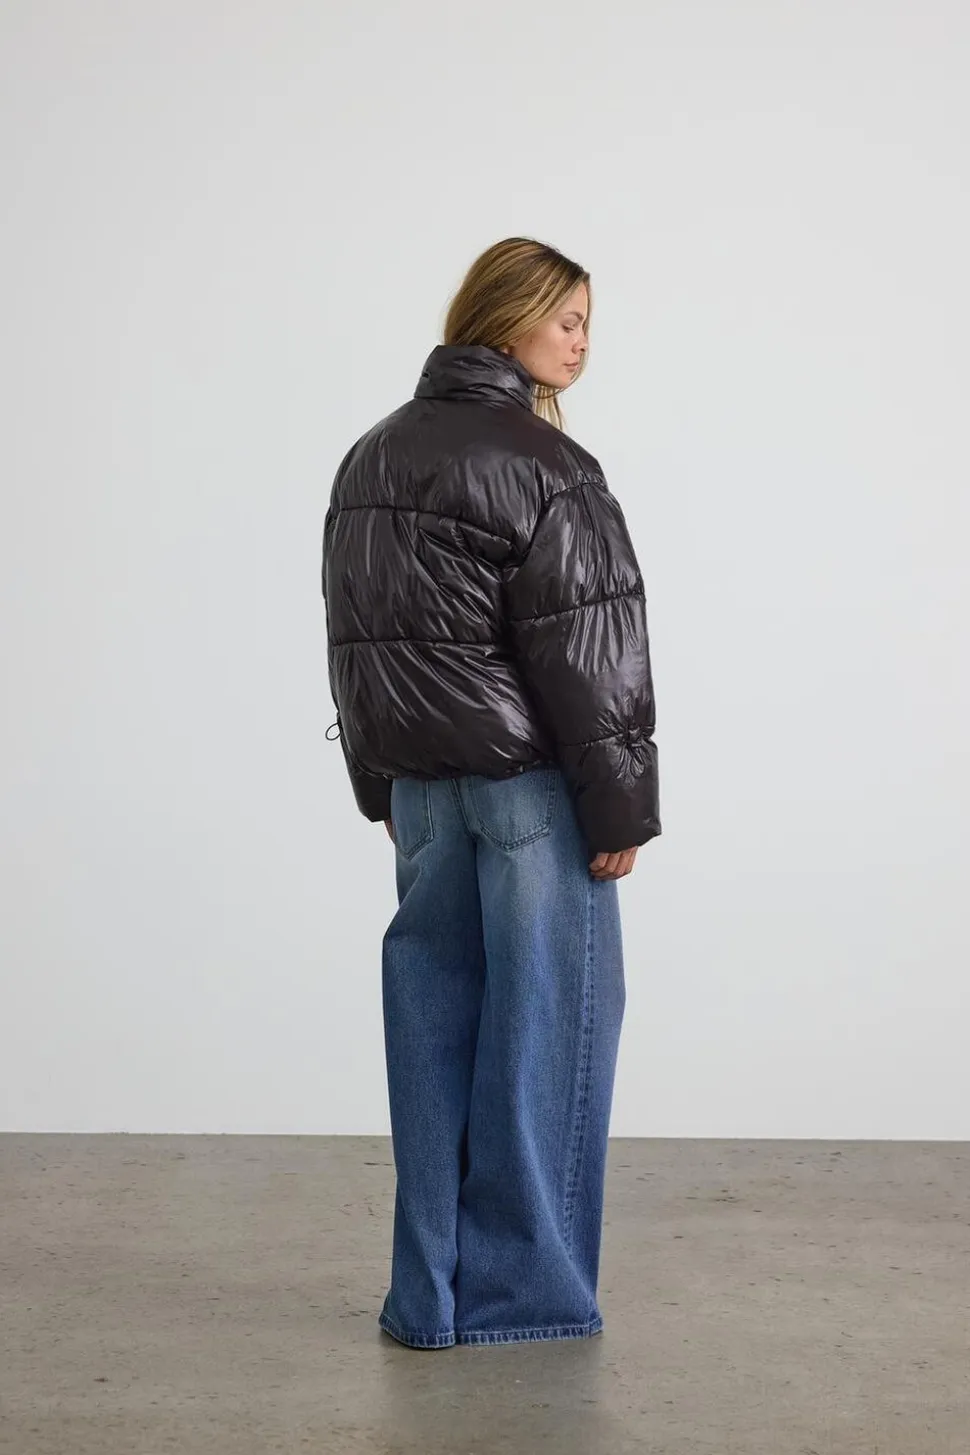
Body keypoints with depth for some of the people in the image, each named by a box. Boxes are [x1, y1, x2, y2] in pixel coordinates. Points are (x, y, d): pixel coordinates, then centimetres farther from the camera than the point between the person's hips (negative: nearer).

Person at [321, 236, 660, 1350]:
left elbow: (352, 636, 17)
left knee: (433, 1017, 11)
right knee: (543, 1019, 2)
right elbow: (588, 651, -15)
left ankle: (429, 1296, 16)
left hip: (421, 785, 7)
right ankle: (518, 1290, 9)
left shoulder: (370, 458, 13)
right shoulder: (543, 469, -13)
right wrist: (622, 804, -9)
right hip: (530, 783, -7)